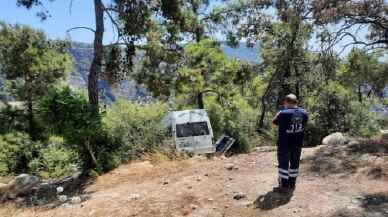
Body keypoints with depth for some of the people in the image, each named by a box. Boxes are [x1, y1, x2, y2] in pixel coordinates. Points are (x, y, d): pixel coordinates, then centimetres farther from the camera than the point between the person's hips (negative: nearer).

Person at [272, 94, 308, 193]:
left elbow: (274, 122, -5)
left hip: (284, 144, -5)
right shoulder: (304, 113, -3)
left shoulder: (283, 113, -20)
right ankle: (292, 185, 26)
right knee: (294, 164, 16)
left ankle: (284, 186, 11)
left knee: (283, 164, 6)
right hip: (298, 144, 5)